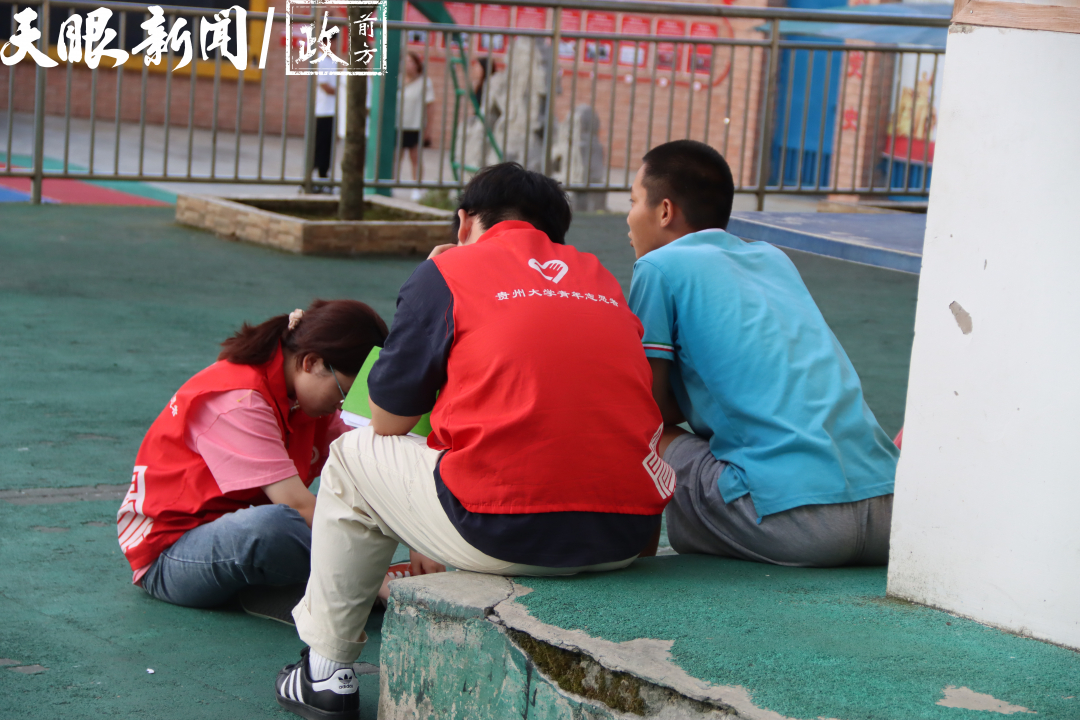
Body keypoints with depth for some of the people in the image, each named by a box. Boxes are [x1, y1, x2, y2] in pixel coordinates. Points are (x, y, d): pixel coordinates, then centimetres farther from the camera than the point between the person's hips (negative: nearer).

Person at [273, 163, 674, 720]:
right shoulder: (600, 278, 21)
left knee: (352, 456, 23)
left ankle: (327, 673, 31)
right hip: (626, 538, 5)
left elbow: (389, 420, 13)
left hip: (504, 535, -5)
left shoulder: (446, 271, 7)